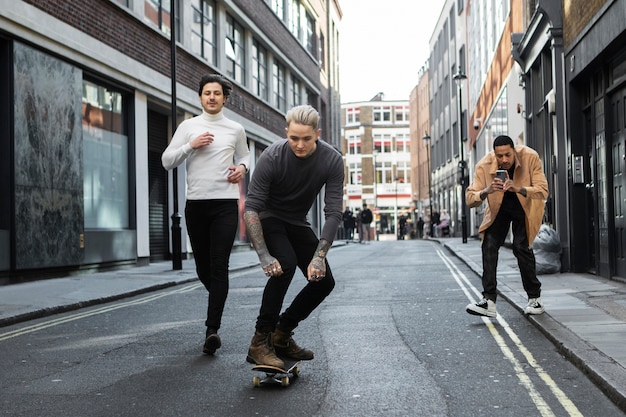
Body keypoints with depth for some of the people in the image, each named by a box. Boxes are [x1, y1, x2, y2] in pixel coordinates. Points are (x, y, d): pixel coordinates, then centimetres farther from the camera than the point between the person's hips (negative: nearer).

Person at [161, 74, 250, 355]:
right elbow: (167, 161, 3)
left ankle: (212, 329, -13)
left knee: (219, 266, -11)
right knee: (203, 267, 10)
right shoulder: (188, 126, 6)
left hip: (226, 203, -1)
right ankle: (218, 297, 41)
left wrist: (242, 168, 1)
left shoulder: (235, 129, 8)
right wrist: (191, 145, -12)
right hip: (196, 203, 1)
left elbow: (244, 156, 24)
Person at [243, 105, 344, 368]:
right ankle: (260, 342, -22)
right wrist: (264, 255, -37)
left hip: (297, 223, 5)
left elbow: (333, 212, -21)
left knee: (324, 281, -4)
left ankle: (282, 335, 12)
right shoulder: (272, 157, -28)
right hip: (268, 219, -4)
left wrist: (320, 256, -32)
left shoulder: (332, 160, -20)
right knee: (285, 265, -30)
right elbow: (251, 208, -28)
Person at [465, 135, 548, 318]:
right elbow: (469, 199, -26)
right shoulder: (484, 165, -25)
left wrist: (518, 189, -48)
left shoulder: (530, 158, -28)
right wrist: (486, 191, -47)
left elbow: (543, 191, -31)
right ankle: (489, 301, -15)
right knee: (489, 245, -15)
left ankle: (535, 298, 0)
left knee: (521, 247, -17)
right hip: (499, 207, 2)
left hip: (526, 206, -2)